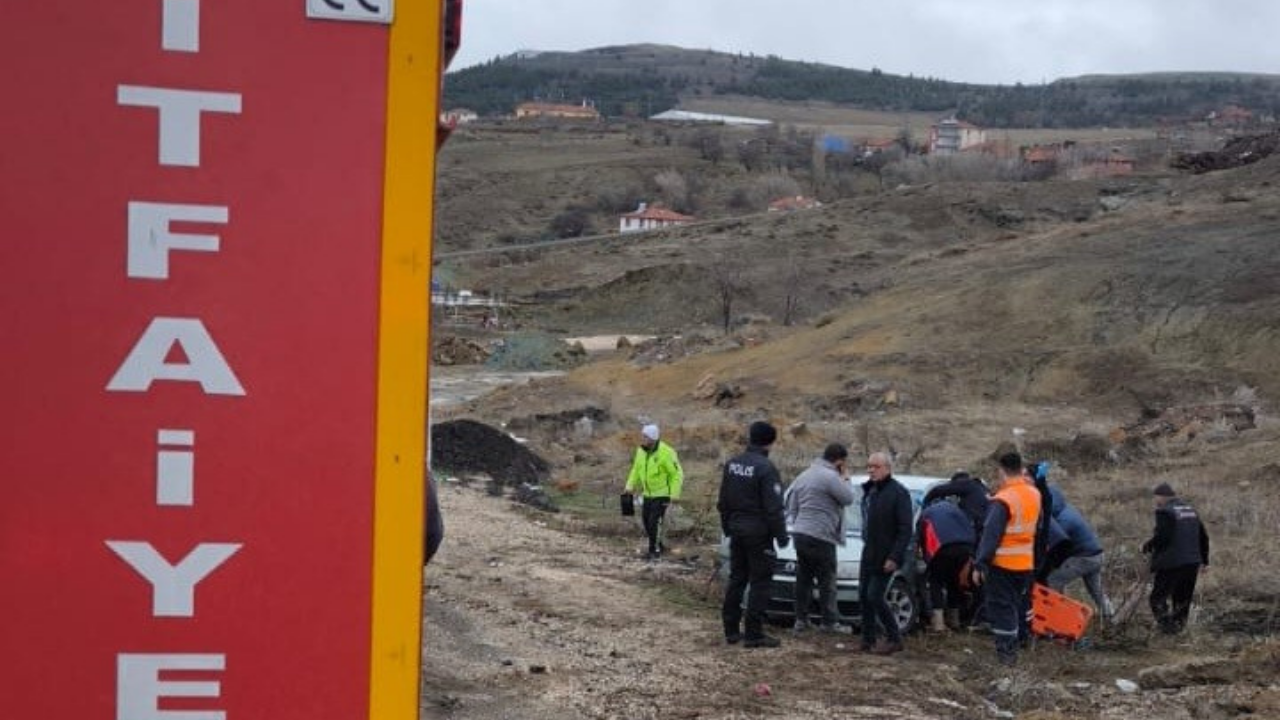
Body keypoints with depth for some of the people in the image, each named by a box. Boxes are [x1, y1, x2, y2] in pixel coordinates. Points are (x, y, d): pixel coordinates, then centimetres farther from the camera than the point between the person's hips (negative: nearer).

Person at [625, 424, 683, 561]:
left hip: (662, 494, -7)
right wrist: (630, 486, 2)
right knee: (646, 520, 8)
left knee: (655, 521, -11)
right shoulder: (641, 451, -2)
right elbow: (636, 469, 13)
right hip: (648, 493, 7)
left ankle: (654, 550, 4)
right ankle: (659, 546, 26)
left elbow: (677, 474, -16)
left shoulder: (665, 453, -21)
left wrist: (675, 494, -20)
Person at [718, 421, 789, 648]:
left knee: (736, 578, 14)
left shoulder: (732, 464, 5)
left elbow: (723, 501, 13)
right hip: (758, 533, -7)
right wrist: (781, 536, -10)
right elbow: (773, 508, -18)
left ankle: (731, 630, 18)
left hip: (736, 530, 7)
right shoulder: (765, 468, -18)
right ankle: (754, 634, -1)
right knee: (759, 582, -1)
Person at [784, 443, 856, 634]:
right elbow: (848, 498, -9)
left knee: (803, 579, 12)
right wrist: (845, 479, 5)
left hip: (800, 534, 9)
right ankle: (829, 622, 3)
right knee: (827, 581, -1)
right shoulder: (830, 477, -13)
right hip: (820, 537, -9)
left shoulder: (805, 475, 17)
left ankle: (801, 619, 13)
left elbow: (790, 502, 19)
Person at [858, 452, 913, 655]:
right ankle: (868, 640, 17)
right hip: (868, 554, 8)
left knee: (875, 597, -9)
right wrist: (867, 546, 15)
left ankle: (894, 639, 4)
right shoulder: (869, 489, 11)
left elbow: (905, 529, -18)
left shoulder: (898, 492, -14)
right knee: (864, 596, 9)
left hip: (885, 556, -8)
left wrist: (895, 557, -23)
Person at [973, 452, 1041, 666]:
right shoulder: (1034, 495, 4)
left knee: (1002, 607, 2)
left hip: (1002, 564, -7)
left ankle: (1006, 652, 0)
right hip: (1026, 564, 7)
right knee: (1018, 607, 19)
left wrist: (979, 564, -17)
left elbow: (991, 535, -20)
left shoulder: (1003, 500, -19)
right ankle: (1013, 648, 29)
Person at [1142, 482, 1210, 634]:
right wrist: (1204, 560, 24)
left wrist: (1147, 546, -2)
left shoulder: (1164, 512, -11)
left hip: (1172, 564, -8)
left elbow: (1160, 538, -20)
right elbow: (1203, 537, 18)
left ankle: (1168, 627, -5)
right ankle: (1178, 626, 20)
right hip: (1192, 563, 8)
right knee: (1182, 599, 17)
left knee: (1158, 598, 1)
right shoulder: (1191, 510, 14)